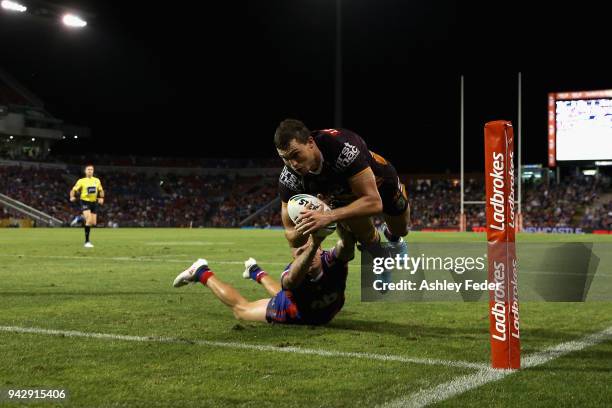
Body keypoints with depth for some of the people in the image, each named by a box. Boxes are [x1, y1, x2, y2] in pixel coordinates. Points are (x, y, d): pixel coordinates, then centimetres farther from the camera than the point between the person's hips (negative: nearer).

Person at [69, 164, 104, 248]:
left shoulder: (97, 180, 8)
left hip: (94, 202, 5)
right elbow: (74, 190, -6)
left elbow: (101, 190, 18)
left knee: (93, 223, 4)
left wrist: (101, 198, -1)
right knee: (89, 220, -22)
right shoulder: (81, 181, -3)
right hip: (85, 201, -5)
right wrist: (72, 197, -26)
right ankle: (87, 241, -16)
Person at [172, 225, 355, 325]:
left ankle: (255, 271, 64)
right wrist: (312, 246, -87)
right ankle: (202, 273, 37)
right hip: (288, 312, -4)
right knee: (240, 308, 19)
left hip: (319, 315, 4)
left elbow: (347, 247, -62)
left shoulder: (332, 262, -39)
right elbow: (291, 280, -71)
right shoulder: (291, 274, -45)